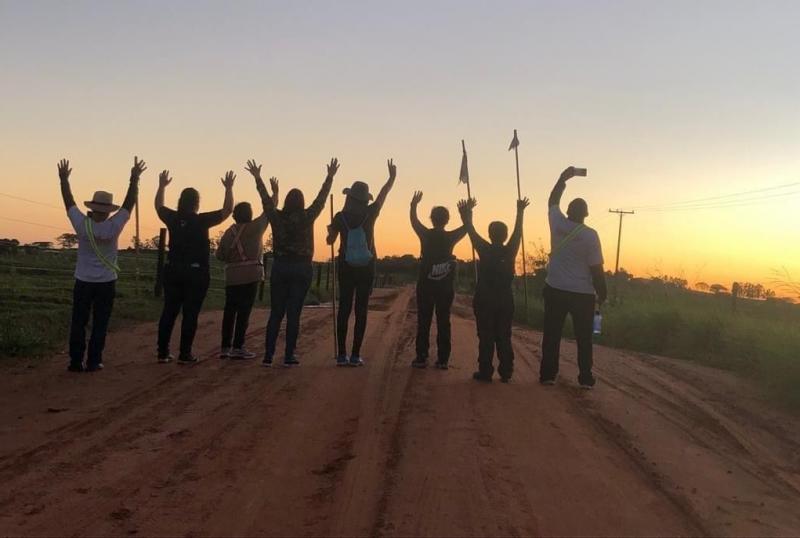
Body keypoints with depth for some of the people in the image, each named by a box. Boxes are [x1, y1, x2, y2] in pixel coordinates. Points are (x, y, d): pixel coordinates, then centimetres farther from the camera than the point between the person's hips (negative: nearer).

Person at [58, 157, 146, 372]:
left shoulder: (82, 225, -12)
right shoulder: (113, 227, -14)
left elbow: (69, 202, 0)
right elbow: (129, 203, -8)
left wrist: (64, 180, 9)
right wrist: (134, 180, -5)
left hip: (83, 282, 1)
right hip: (106, 283, -1)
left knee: (78, 323, 7)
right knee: (99, 324, 6)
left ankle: (76, 361, 7)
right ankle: (93, 361, 6)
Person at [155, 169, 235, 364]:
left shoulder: (172, 218, 0)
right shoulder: (201, 220, -13)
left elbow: (158, 206, 21)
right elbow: (227, 210, -10)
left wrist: (162, 185, 31)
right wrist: (229, 188, -5)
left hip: (173, 270, 5)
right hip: (196, 273, -4)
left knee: (169, 311, 10)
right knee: (190, 314, 0)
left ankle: (163, 352, 12)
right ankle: (185, 354, 2)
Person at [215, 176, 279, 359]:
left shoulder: (229, 231, 7)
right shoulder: (255, 227, -3)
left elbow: (220, 255, 5)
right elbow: (268, 210, 6)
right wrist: (274, 193, 18)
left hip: (231, 275, 4)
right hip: (250, 274, -4)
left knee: (230, 310, 8)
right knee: (244, 311, -3)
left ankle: (225, 347, 11)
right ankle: (238, 347, -3)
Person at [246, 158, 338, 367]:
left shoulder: (277, 217, -1)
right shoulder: (307, 217, -5)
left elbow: (266, 199, 12)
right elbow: (321, 199, 2)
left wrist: (257, 177, 23)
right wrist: (330, 177, 9)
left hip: (280, 267, 2)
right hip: (301, 269, -2)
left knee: (275, 313, 7)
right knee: (293, 314, 0)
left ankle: (268, 356, 4)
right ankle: (289, 357, 1)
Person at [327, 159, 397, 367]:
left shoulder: (340, 217, -5)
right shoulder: (369, 214, -5)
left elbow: (330, 240, 7)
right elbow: (383, 193, 10)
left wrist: (330, 230, 28)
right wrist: (392, 177, 25)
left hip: (345, 267, 1)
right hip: (366, 268, -1)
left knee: (344, 309, 5)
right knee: (361, 311, 1)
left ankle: (342, 355, 3)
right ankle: (355, 355, 0)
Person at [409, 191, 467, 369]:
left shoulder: (425, 235, -4)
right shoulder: (450, 237, -3)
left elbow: (414, 221, 14)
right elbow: (466, 227, 14)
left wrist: (414, 205, 26)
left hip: (426, 285, -1)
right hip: (445, 286, 1)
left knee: (424, 322, 3)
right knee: (443, 322, 4)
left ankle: (421, 358, 1)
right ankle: (443, 359, 3)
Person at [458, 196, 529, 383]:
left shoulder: (485, 250, -8)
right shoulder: (510, 252, -1)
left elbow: (471, 232, 0)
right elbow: (518, 231, 9)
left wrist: (467, 215, 10)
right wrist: (520, 212, 18)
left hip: (485, 300, -3)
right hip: (505, 301, 3)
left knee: (486, 337, -1)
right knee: (504, 338, 6)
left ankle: (485, 372, -2)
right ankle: (505, 372, 6)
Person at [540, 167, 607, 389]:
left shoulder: (558, 224, -3)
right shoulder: (590, 235, -11)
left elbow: (552, 201, 17)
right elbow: (596, 268, -9)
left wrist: (563, 178, 25)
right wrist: (602, 294, 1)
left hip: (555, 290, 2)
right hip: (583, 293, -2)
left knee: (552, 335, 8)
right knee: (583, 337, 7)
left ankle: (548, 374, 8)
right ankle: (585, 378, 8)